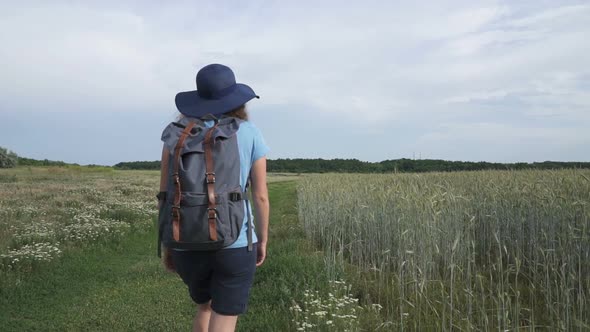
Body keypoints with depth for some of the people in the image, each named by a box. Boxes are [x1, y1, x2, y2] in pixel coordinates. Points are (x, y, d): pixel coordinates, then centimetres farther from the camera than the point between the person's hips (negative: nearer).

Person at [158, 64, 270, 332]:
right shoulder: (250, 134, -2)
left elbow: (165, 193, 1)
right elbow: (260, 196, -2)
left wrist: (167, 244, 11)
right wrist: (262, 241, 11)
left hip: (188, 245, 3)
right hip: (234, 246, -3)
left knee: (205, 308, 30)